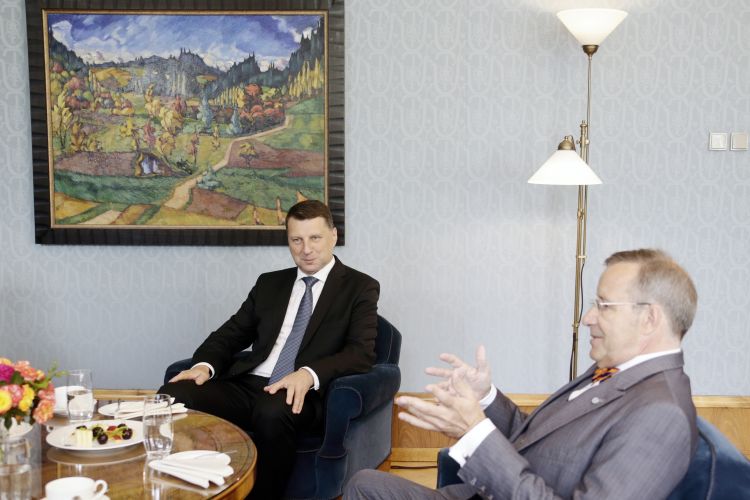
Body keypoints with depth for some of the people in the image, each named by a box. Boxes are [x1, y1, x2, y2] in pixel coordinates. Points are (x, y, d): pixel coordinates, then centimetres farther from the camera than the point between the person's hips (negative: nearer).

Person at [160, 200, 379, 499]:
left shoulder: (360, 287, 7)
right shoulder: (270, 283, 22)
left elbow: (362, 353, -5)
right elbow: (231, 334, 19)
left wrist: (309, 375, -23)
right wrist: (205, 365, -4)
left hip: (300, 395, -4)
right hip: (247, 385, 4)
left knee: (273, 412, -39)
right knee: (171, 398, -22)